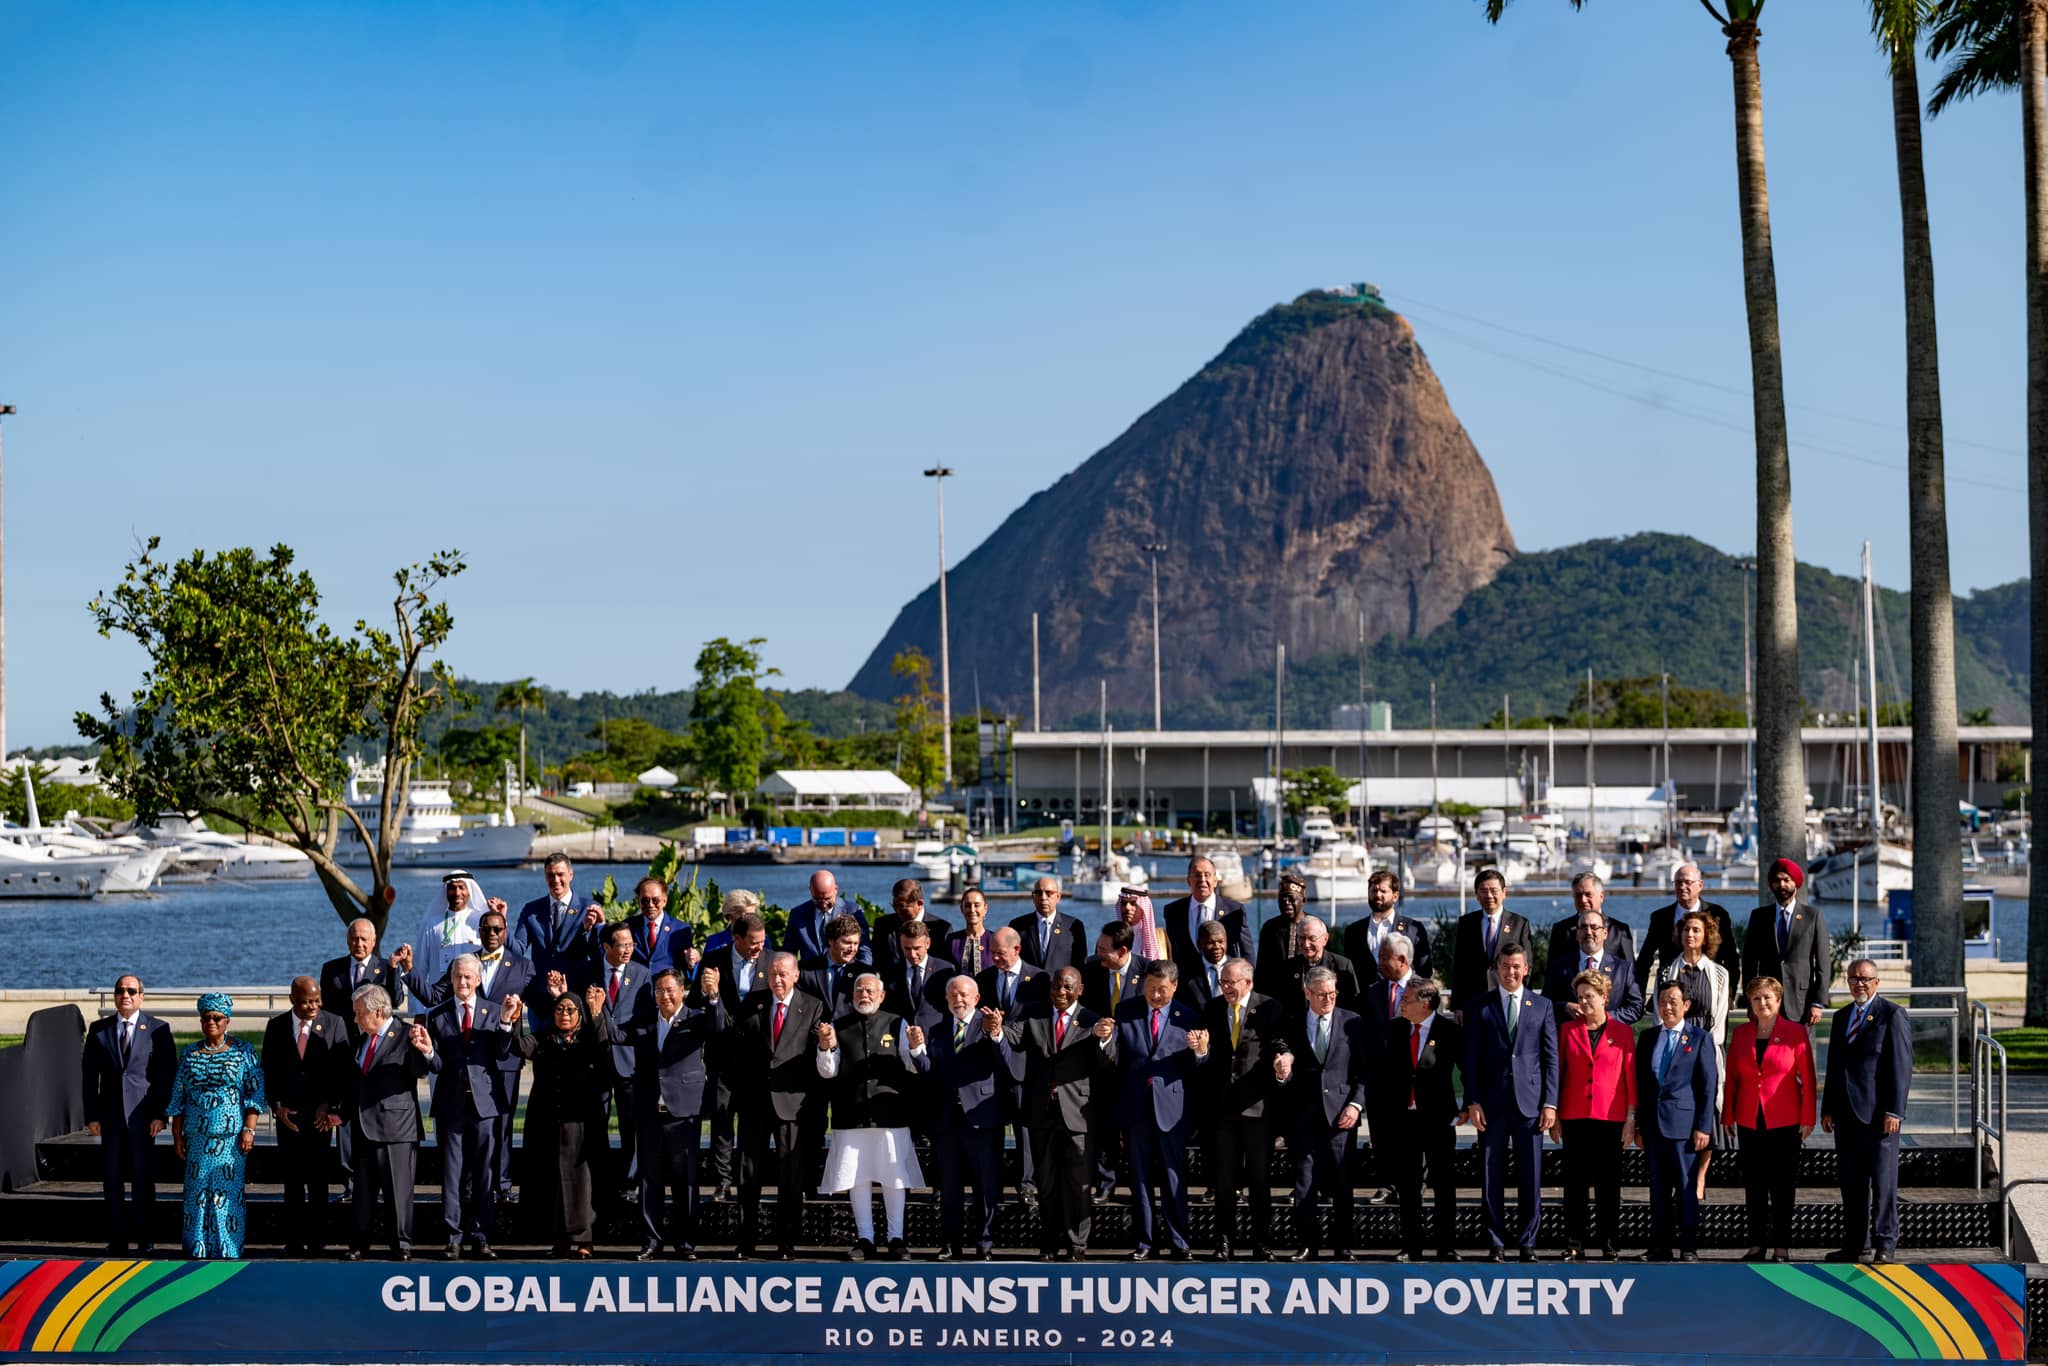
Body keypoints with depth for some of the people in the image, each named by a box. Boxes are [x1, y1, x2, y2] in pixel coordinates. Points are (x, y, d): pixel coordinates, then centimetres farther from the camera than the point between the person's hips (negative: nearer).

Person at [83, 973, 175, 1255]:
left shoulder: (158, 1029, 1)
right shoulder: (99, 1030, 7)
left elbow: (168, 1074, -1)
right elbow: (90, 1076, 8)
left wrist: (160, 1114, -8)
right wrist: (91, 1115, 0)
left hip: (142, 1114, -2)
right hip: (110, 1113, 2)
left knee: (143, 1177, 0)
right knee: (112, 1178, 3)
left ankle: (145, 1238, 6)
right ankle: (117, 1239, 9)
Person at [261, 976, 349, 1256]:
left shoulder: (334, 1024, 1)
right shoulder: (276, 1026, 6)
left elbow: (342, 1069, 1)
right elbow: (268, 1071, 8)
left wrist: (329, 1106, -7)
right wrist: (276, 1106, -3)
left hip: (320, 1114, -1)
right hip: (288, 1113, 1)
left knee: (317, 1179, -2)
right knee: (292, 1179, 3)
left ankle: (317, 1240, 4)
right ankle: (294, 1241, 7)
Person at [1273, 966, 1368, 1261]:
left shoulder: (1352, 1023, 4)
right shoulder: (1293, 1027, 7)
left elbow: (1365, 1070, 4)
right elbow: (1290, 1078, 8)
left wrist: (1356, 1104, -7)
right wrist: (1282, 1075, -15)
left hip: (1340, 1114, -1)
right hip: (1305, 1115, 1)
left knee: (1341, 1186, 2)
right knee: (1304, 1186, 1)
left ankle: (1342, 1247, 9)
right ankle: (1307, 1245, 8)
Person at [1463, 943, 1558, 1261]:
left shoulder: (1542, 1006, 9)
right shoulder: (1480, 1007, 7)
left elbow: (1551, 1058, 6)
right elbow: (1471, 1057, 5)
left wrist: (1550, 1103, -1)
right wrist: (1472, 1102, -4)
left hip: (1529, 1103, 0)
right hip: (1492, 1103, 0)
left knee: (1531, 1177, 0)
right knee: (1491, 1177, 1)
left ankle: (1528, 1243, 7)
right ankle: (1496, 1243, 7)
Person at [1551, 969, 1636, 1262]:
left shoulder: (1622, 1031, 4)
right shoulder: (1567, 1030, 8)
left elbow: (1630, 1075, 4)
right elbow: (1557, 1072, 8)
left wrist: (1631, 1119, -1)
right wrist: (1554, 1116, 3)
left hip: (1610, 1117, -1)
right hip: (1575, 1117, 1)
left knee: (1608, 1183, 2)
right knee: (1575, 1182, 1)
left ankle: (1609, 1243, 8)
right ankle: (1575, 1244, 5)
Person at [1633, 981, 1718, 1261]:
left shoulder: (1699, 1038, 1)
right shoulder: (1648, 1038, 13)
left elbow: (1709, 1085, -2)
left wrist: (1703, 1127, -8)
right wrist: (1639, 1124, 10)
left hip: (1684, 1123, -4)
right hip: (1653, 1123, 4)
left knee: (1687, 1188, -2)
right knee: (1658, 1188, 7)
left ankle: (1689, 1247, 3)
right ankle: (1660, 1246, 11)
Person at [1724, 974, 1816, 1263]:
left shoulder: (1796, 1032, -2)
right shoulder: (1741, 1033, 8)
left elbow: (1808, 1078, -3)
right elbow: (1732, 1078, 11)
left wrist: (1808, 1118, -7)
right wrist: (1727, 1116, 7)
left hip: (1785, 1122, -3)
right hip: (1749, 1122, 3)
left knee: (1783, 1185, 1)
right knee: (1754, 1185, 6)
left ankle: (1782, 1246, 6)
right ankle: (1758, 1244, 13)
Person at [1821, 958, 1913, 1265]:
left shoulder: (1892, 1016, -4)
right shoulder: (1842, 1017, 17)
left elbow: (1901, 1067, -9)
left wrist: (1894, 1111, -15)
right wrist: (1828, 1109, 14)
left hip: (1878, 1114, -7)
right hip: (1847, 1114, 7)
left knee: (1883, 1182, -3)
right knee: (1851, 1184, 9)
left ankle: (1885, 1245, 2)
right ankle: (1854, 1245, 15)